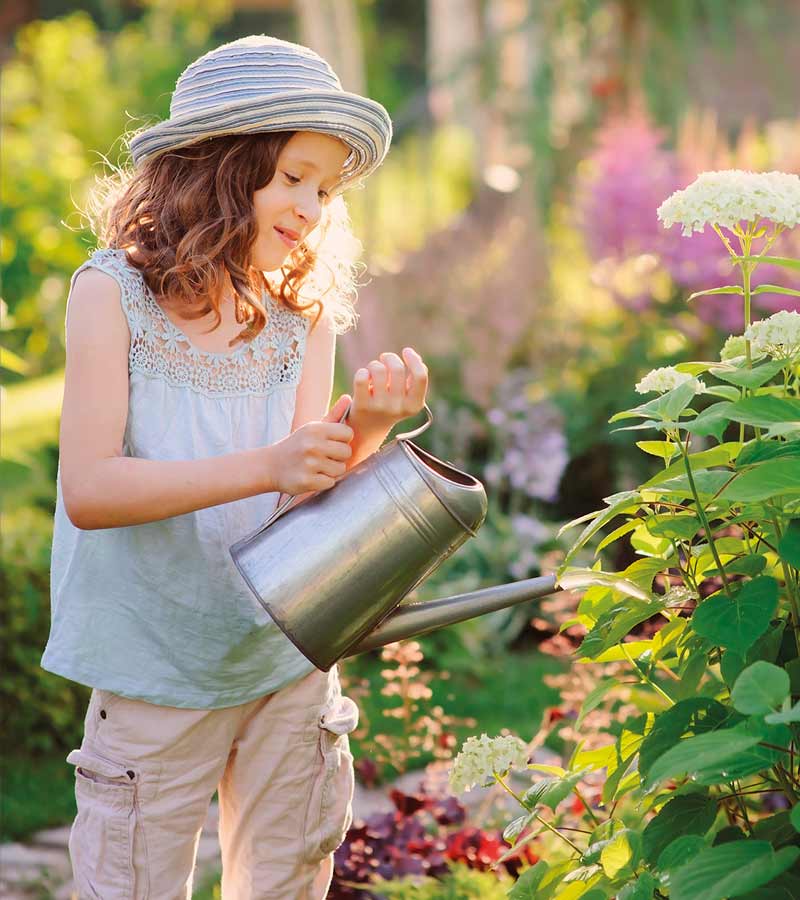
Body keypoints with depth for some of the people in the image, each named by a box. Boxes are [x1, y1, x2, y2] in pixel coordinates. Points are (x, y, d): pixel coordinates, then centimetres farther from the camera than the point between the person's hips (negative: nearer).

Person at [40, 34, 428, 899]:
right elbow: (88, 491, -20)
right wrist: (265, 467, -30)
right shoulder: (114, 292, -12)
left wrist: (367, 422, -27)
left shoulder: (306, 308, 0)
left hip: (289, 661, 4)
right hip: (155, 674, -4)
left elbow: (307, 489, -6)